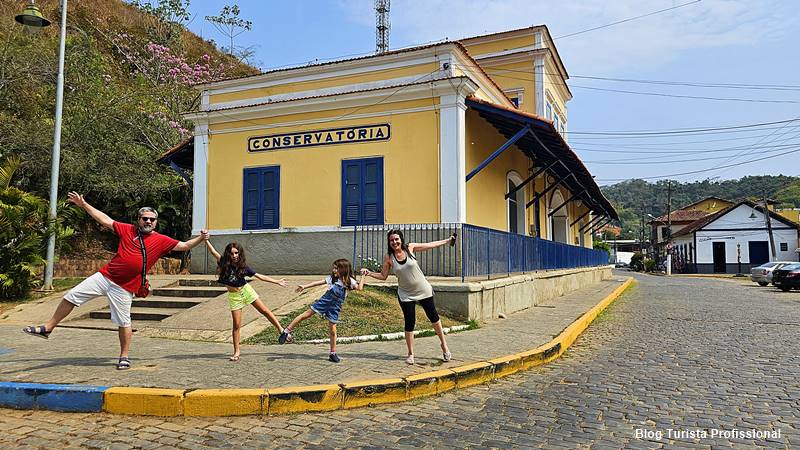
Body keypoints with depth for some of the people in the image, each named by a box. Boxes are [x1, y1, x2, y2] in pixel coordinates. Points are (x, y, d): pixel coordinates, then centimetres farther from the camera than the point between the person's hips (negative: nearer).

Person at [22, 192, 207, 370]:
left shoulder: (161, 241, -1)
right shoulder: (128, 230, 5)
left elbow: (184, 246, -3)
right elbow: (105, 220, 9)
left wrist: (200, 238, -18)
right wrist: (84, 204, 9)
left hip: (124, 287, -3)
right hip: (105, 276, 3)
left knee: (123, 323, 1)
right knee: (71, 296, 6)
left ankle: (124, 357, 16)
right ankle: (48, 328, 24)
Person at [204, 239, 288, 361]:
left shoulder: (242, 266, -9)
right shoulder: (224, 264, -10)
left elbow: (259, 276, -4)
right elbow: (213, 251, -19)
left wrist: (277, 281, -4)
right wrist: (206, 240, -33)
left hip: (246, 290, 1)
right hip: (234, 296, 0)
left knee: (265, 311, 2)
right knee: (236, 325, 0)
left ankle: (281, 329, 18)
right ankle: (236, 351, 11)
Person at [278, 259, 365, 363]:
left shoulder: (349, 281, -6)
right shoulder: (332, 278, 2)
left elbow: (359, 288, -22)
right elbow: (318, 282, 6)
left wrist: (363, 276, -21)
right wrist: (304, 287, 5)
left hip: (335, 307, -2)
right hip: (324, 301, 2)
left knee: (332, 330, 1)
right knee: (306, 314, 1)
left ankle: (333, 353, 15)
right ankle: (287, 331, 15)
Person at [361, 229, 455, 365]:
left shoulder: (410, 248, -9)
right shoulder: (388, 257, -9)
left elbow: (431, 245, 2)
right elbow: (383, 276, 1)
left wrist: (447, 240, 7)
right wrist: (369, 273, -15)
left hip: (423, 291, 1)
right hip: (406, 295, -1)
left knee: (434, 317, 10)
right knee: (409, 323, -2)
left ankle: (444, 345, 31)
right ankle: (410, 354, 16)